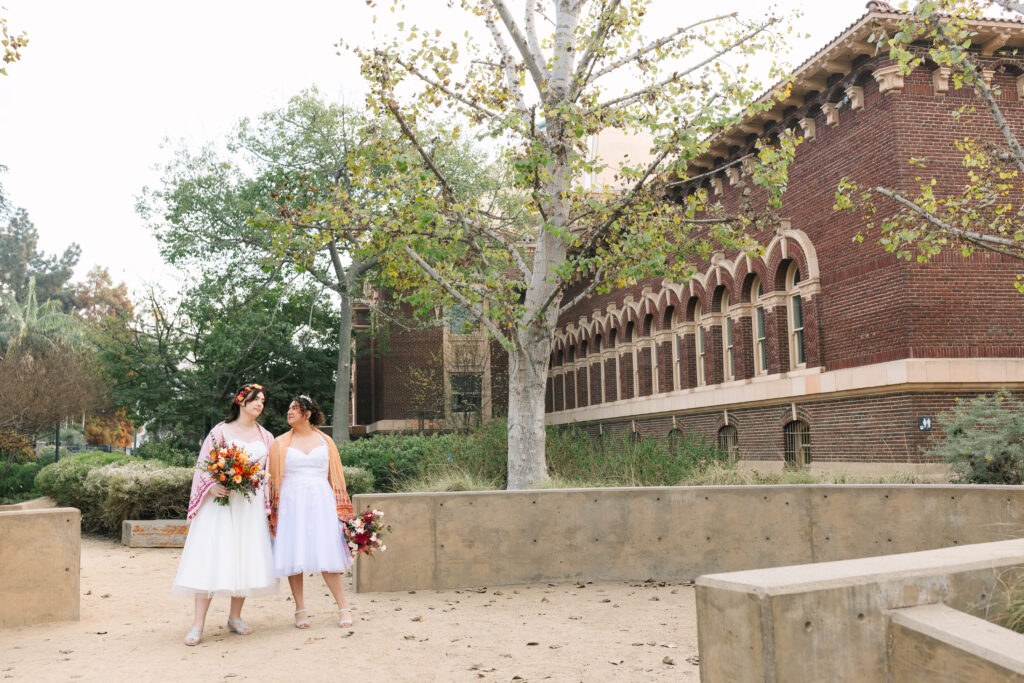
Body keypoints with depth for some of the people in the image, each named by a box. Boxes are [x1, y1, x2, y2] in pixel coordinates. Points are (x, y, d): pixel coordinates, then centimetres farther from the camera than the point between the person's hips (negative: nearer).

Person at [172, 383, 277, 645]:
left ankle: (235, 618, 17)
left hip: (252, 505, 4)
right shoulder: (221, 431, 2)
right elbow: (203, 466, -2)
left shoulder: (265, 437, 13)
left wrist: (269, 506, 8)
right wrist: (212, 486, -19)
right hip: (222, 501, -4)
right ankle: (198, 624, -6)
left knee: (246, 558, 4)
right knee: (211, 557, -8)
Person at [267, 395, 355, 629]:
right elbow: (273, 480, 7)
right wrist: (272, 512, -2)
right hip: (291, 503, 1)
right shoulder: (280, 443, 10)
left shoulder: (325, 442, 10)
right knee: (294, 556, -1)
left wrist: (342, 510, 5)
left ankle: (343, 608, 3)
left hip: (321, 503, 0)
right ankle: (300, 610, 11)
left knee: (327, 556, -4)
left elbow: (335, 477, 11)